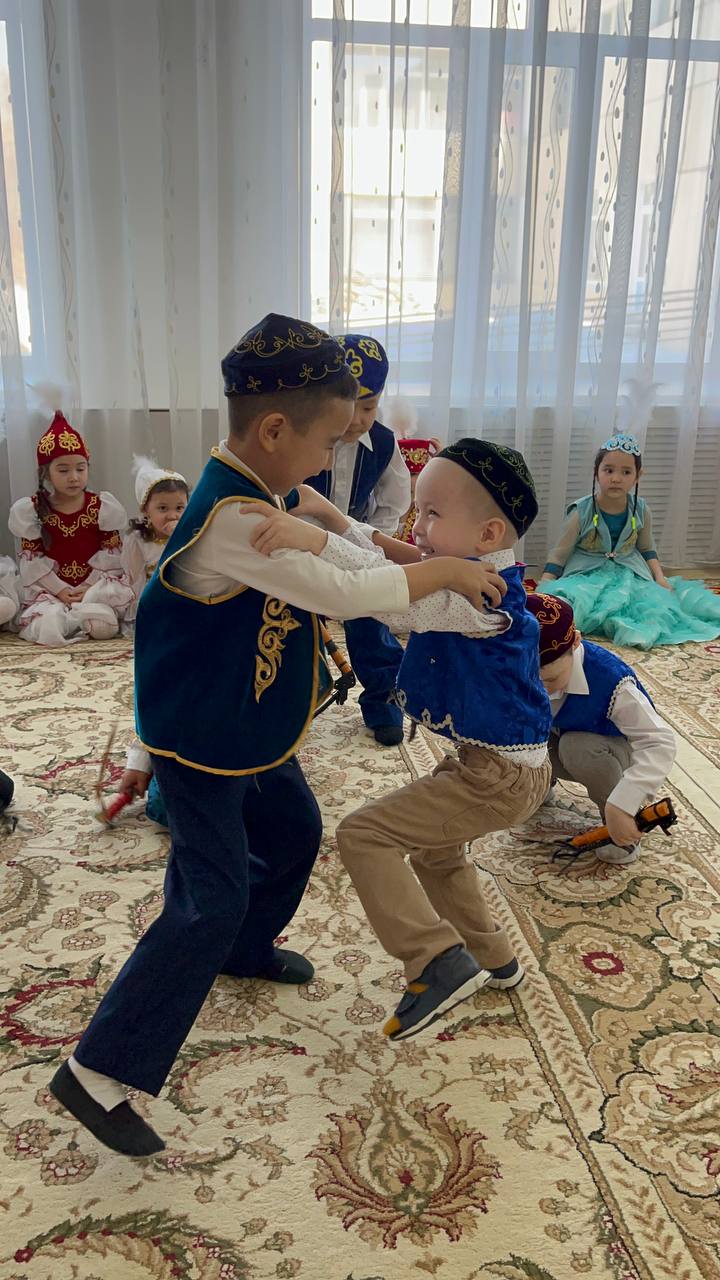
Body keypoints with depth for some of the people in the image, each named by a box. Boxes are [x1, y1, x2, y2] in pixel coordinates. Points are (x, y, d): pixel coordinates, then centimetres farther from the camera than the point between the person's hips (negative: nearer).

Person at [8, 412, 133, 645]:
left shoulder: (102, 506, 0)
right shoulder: (32, 510, -1)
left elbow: (110, 552, 0)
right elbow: (32, 559, -2)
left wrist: (90, 587, -11)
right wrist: (59, 590, -13)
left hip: (95, 585, 1)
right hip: (50, 589, -1)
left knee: (105, 625, -30)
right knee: (47, 629, -30)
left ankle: (68, 616, -9)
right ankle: (83, 618, -8)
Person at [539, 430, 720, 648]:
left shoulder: (641, 511, -2)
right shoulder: (581, 513, -13)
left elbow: (647, 549, 14)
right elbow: (558, 556, -7)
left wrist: (660, 578, -2)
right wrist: (543, 591, -17)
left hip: (629, 573, 3)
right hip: (587, 573, -2)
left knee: (654, 600, -25)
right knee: (576, 601, -33)